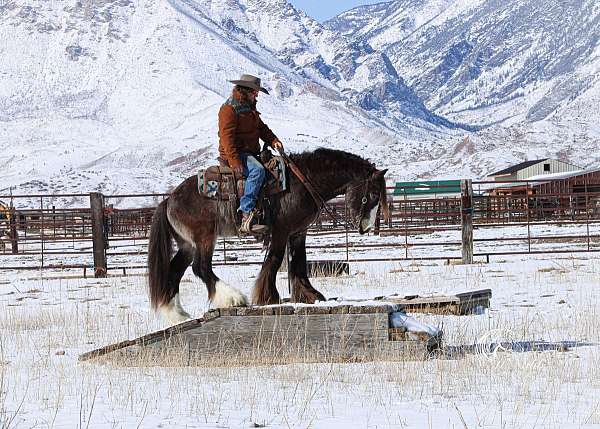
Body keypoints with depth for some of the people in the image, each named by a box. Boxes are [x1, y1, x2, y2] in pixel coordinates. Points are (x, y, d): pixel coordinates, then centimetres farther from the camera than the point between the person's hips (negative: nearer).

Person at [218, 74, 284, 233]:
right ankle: (246, 214, -40)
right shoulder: (229, 110, -12)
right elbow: (227, 137, -19)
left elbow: (261, 128, 24)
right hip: (235, 154, -10)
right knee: (257, 170, -33)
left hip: (249, 153, 10)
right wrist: (235, 162, -28)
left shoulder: (250, 109, 20)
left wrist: (273, 141, 2)